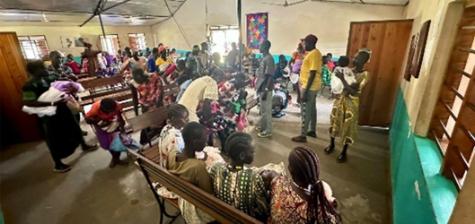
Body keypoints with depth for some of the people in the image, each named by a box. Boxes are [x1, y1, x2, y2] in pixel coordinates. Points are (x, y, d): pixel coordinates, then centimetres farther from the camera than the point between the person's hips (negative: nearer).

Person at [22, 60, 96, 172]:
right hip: (48, 114, -6)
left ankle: (84, 146, 48)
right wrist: (52, 103, -34)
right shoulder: (30, 85, -19)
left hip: (62, 108, 7)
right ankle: (58, 165, 23)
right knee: (54, 139, 6)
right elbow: (28, 102, -28)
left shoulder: (52, 76, -2)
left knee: (74, 127, 23)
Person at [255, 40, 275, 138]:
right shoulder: (264, 58, 12)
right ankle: (262, 126, 33)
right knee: (262, 109, 19)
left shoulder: (269, 59, -18)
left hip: (265, 89, -10)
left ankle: (268, 131, 10)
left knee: (266, 110, -1)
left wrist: (265, 91, -24)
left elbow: (269, 76, -22)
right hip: (261, 87, 10)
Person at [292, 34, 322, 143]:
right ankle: (312, 131, 28)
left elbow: (312, 74, -23)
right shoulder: (313, 53, 14)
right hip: (312, 86, 10)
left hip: (309, 87, -10)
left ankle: (303, 135, 3)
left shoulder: (314, 54, -18)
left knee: (305, 111, -5)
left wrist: (305, 91, -25)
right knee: (312, 109, 16)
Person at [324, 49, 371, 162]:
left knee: (348, 127, 4)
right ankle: (332, 145, 33)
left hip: (351, 103, -5)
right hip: (340, 99, 6)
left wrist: (342, 79, -27)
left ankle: (344, 152, 20)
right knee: (334, 121, 14)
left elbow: (353, 91, -23)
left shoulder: (364, 75, -14)